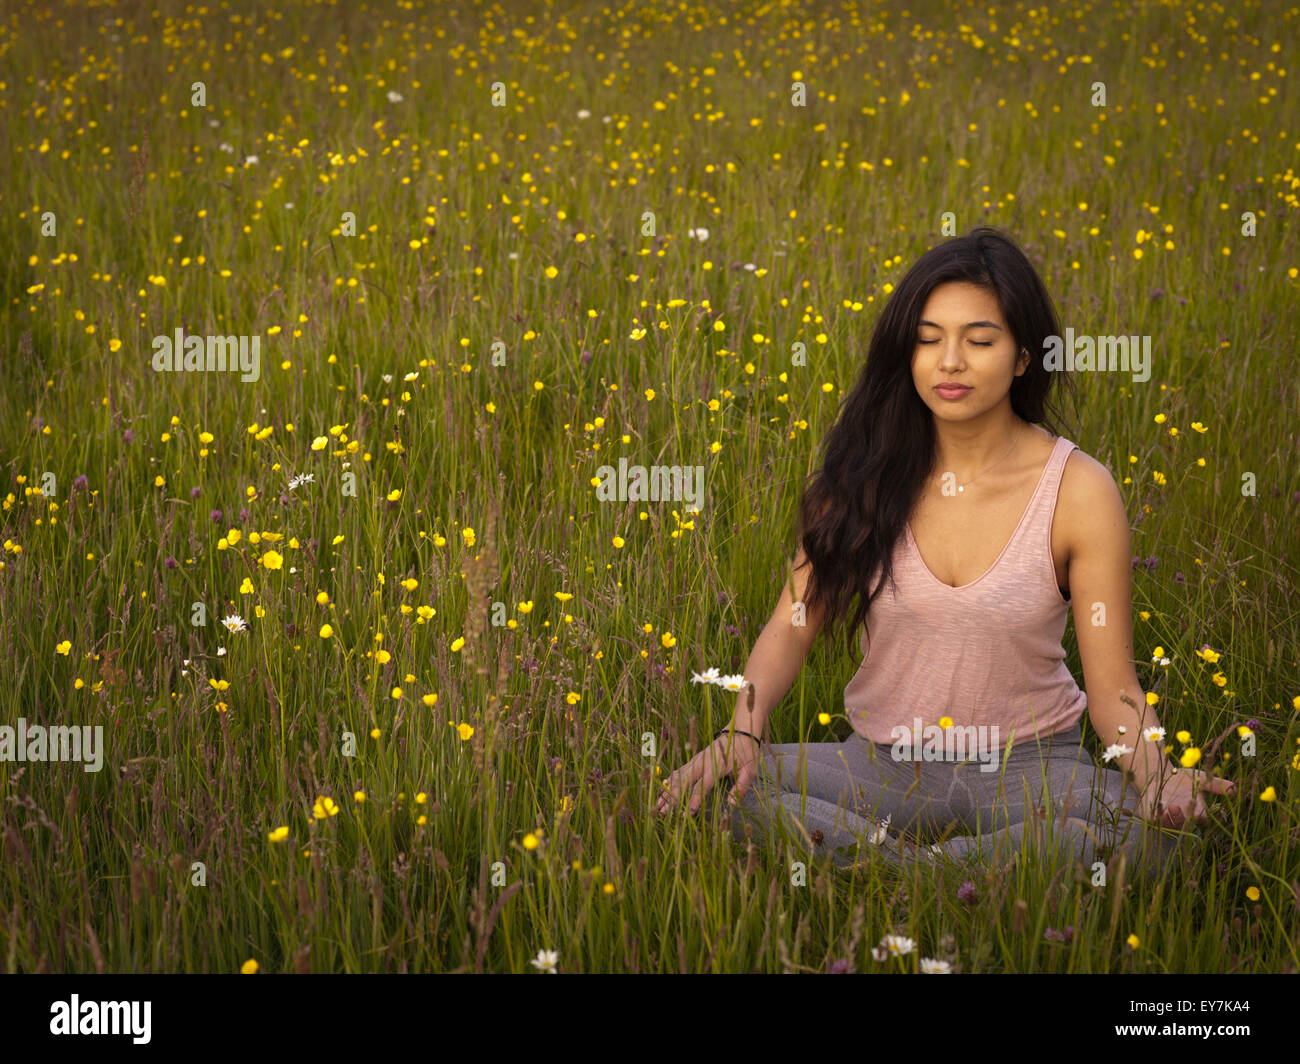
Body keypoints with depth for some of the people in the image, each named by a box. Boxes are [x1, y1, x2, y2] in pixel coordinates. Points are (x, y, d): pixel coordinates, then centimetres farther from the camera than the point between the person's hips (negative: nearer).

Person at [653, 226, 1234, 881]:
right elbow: (793, 623, -3)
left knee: (1143, 832, -35)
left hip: (1026, 768, -1)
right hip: (883, 764, 1)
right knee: (719, 792, -26)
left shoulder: (1079, 490, -9)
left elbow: (1113, 688, -7)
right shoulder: (866, 472, -3)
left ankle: (880, 860, -23)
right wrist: (742, 728, -23)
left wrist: (1157, 773, -29)